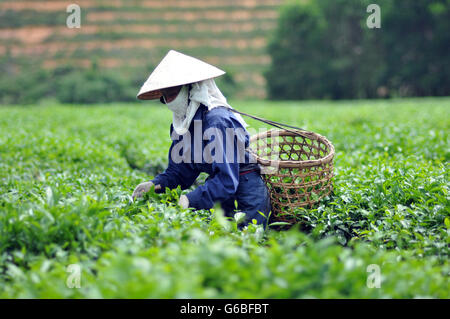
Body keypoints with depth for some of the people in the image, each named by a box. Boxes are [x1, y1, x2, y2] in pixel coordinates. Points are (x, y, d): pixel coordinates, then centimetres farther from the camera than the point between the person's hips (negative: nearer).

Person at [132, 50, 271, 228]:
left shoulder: (217, 121, -22)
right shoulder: (182, 124, 6)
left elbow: (227, 182, -26)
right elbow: (178, 172, 10)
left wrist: (190, 200, -29)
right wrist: (155, 184, -8)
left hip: (246, 199, -8)